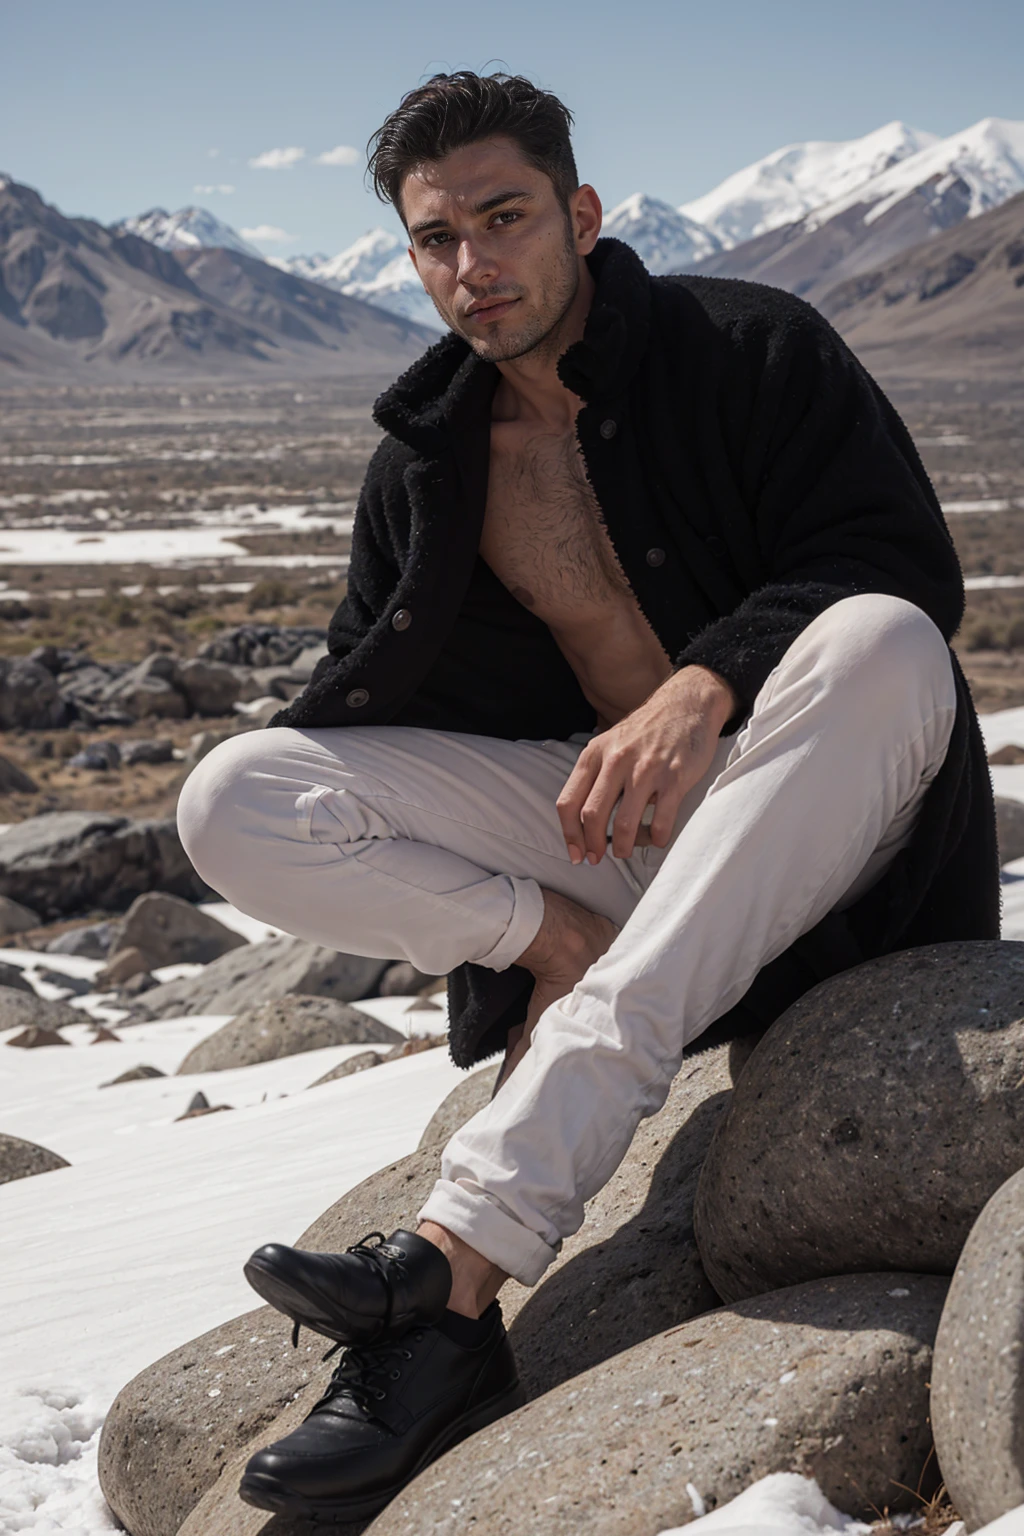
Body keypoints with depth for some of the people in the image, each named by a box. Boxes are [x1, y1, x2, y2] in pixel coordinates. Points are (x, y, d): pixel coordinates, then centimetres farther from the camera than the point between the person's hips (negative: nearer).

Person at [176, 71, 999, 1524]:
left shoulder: (752, 349, -5)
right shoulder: (423, 461, 8)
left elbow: (906, 571, -13)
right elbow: (371, 692, 13)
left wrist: (704, 689, -29)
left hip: (801, 806, -2)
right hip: (591, 821, 3)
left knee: (878, 646, -41)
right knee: (230, 804, -12)